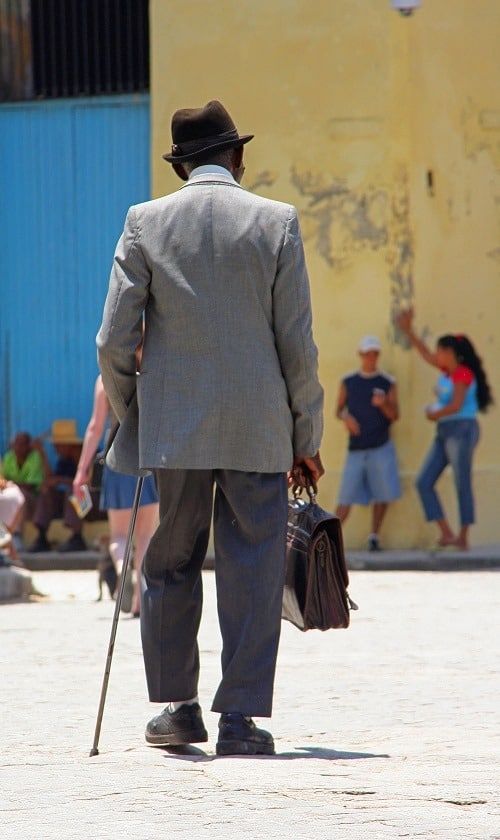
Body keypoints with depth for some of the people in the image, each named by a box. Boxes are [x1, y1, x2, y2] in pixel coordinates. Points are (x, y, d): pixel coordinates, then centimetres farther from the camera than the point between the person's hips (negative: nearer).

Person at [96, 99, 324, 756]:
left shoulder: (145, 223, 0)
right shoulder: (277, 222, -1)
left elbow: (114, 340, -2)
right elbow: (297, 345, -1)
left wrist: (129, 418, 13)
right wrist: (306, 439, 7)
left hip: (172, 428, 1)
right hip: (258, 431, -1)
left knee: (170, 566, 13)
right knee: (253, 571, 2)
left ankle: (177, 707, 16)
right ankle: (241, 719, 0)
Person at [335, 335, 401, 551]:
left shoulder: (388, 383, 5)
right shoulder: (348, 382, 9)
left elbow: (395, 415, 2)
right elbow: (339, 410, 12)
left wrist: (383, 405, -18)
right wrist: (345, 417, -10)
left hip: (381, 447, 0)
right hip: (356, 448, 0)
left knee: (383, 494, -3)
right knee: (347, 496, -5)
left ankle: (374, 537, 10)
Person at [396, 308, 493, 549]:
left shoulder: (463, 374, -11)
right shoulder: (447, 370, 12)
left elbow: (456, 406, -18)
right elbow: (426, 354, 24)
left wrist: (434, 414, -3)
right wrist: (408, 330, 25)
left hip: (461, 431, -9)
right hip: (444, 432, 9)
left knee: (462, 485, -5)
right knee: (424, 482, 2)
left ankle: (463, 537, -1)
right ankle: (446, 532, -1)